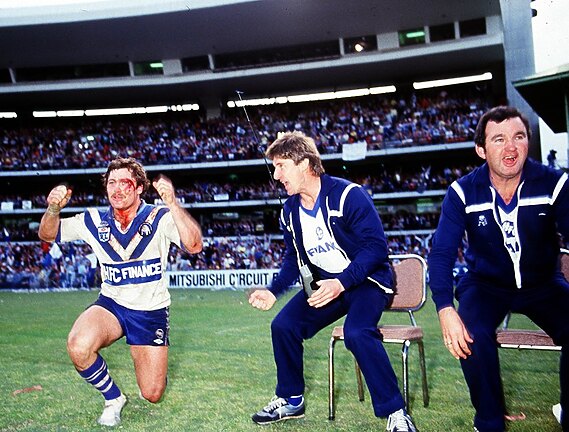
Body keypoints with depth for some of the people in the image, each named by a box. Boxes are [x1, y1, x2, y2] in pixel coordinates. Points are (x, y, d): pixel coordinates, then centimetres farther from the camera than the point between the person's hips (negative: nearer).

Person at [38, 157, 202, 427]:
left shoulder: (160, 218, -13)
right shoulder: (94, 221, -3)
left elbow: (194, 246, -28)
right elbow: (47, 235, 4)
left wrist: (172, 204, -43)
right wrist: (53, 209, -20)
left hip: (152, 311, -2)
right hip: (111, 305, 2)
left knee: (152, 395, 1)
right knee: (78, 346, -32)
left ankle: (152, 362, 39)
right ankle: (113, 398, -2)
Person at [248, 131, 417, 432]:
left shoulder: (347, 195, -20)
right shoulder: (290, 211, 2)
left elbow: (376, 246, -24)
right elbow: (294, 260, 14)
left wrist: (341, 283, -33)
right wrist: (273, 292, 0)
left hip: (366, 280, -7)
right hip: (324, 284, 7)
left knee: (357, 332, -32)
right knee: (283, 326, -7)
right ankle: (290, 401, 14)